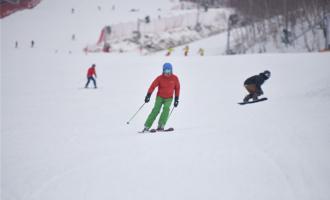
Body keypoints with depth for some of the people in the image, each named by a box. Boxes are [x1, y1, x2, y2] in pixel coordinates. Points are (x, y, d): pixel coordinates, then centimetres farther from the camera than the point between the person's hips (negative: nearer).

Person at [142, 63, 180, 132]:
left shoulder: (175, 78, -4)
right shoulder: (160, 78, -9)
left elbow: (177, 88, 6)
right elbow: (153, 86, -13)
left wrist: (176, 99, 5)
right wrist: (148, 95, -24)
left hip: (169, 98, 1)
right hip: (160, 97, -1)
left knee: (166, 108, -26)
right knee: (156, 110, -16)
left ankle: (161, 126, -28)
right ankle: (147, 127, -15)